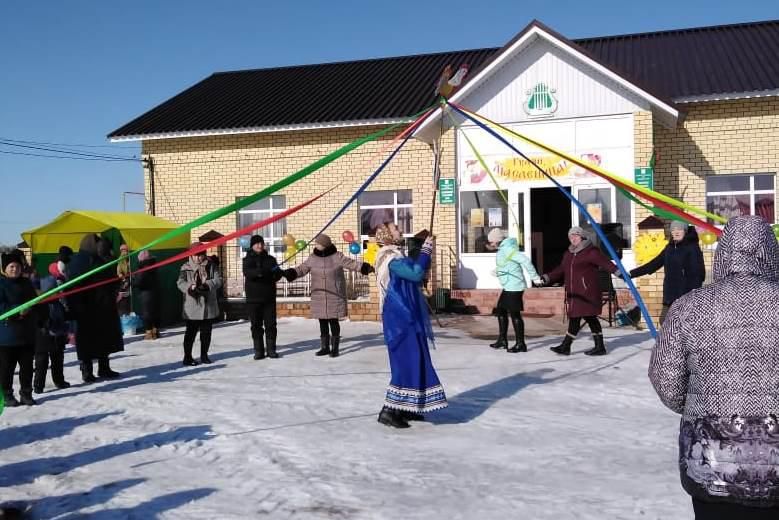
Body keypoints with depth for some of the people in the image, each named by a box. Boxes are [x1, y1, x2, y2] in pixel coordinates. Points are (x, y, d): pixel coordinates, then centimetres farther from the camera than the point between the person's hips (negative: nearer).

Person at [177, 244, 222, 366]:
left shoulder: (210, 266, 6)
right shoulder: (185, 268, 0)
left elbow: (218, 280, -5)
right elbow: (180, 282, -12)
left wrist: (207, 284, -24)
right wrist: (190, 286, -33)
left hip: (208, 306, 3)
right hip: (192, 307, -3)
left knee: (206, 332, 11)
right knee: (191, 332, -2)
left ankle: (204, 355, 23)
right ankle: (187, 357, 4)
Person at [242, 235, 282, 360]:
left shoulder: (270, 259, 9)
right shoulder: (248, 260, 2)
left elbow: (278, 275, 1)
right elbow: (247, 272, -18)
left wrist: (276, 272, -24)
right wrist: (260, 272, -36)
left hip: (269, 297, 2)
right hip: (253, 298, -1)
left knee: (270, 324, 2)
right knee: (256, 325, 3)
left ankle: (271, 349, 9)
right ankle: (259, 351, 10)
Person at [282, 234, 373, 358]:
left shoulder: (337, 257, -7)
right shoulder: (312, 259, 4)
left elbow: (352, 264, -10)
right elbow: (301, 269, 7)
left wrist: (366, 268, -23)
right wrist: (287, 273, -7)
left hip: (334, 296, -4)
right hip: (319, 296, 4)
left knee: (333, 322, 0)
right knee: (323, 323, 10)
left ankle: (335, 348, 12)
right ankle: (325, 347, 22)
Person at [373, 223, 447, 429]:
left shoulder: (395, 256, 15)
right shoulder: (391, 259, -17)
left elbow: (414, 272, 20)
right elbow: (416, 274, -26)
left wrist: (425, 250, 9)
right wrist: (426, 250, -17)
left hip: (405, 317, 10)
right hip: (400, 319, -10)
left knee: (413, 361, 14)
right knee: (407, 362, -9)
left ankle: (404, 408, 21)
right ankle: (388, 411, -5)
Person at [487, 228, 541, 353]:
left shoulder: (507, 249, -18)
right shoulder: (504, 248, 13)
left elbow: (525, 260, -27)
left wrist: (534, 277, -24)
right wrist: (497, 270, 35)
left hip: (513, 287, -11)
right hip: (508, 287, 11)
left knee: (515, 314, -5)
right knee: (501, 311, 16)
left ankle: (520, 344, 2)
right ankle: (502, 340, 25)